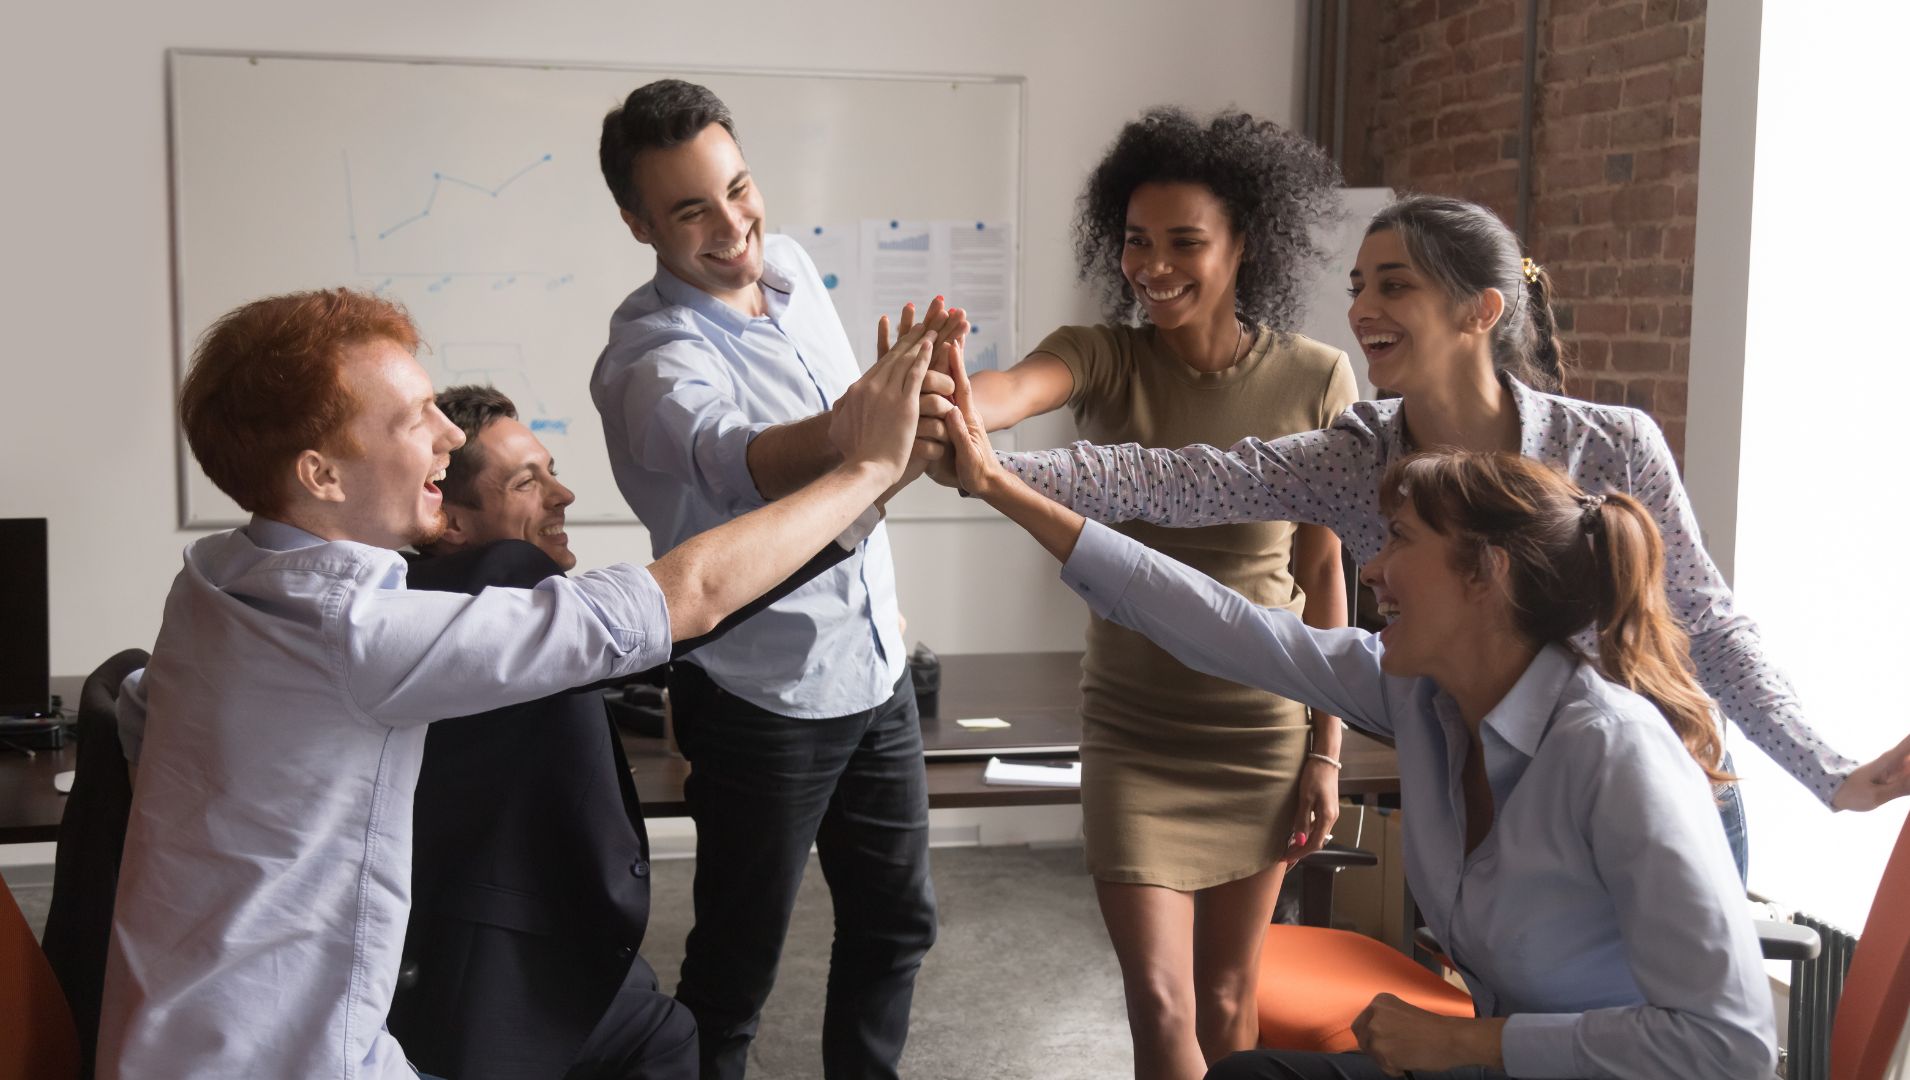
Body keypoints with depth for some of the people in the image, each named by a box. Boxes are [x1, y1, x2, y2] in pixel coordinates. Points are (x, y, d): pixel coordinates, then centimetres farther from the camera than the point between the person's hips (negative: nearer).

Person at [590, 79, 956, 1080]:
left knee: (895, 921, 20)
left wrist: (914, 375, 3)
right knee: (736, 964, 7)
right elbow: (737, 462, -48)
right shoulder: (652, 359, -23)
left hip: (877, 668, 7)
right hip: (766, 697, -7)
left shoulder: (789, 265, 0)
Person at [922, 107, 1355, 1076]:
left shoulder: (1316, 380, -8)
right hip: (1133, 729, 0)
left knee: (1226, 998, 13)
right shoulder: (1102, 358, -10)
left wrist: (1325, 749, -2)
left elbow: (1323, 572, -2)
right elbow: (1009, 389, -33)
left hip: (1263, 730, 0)